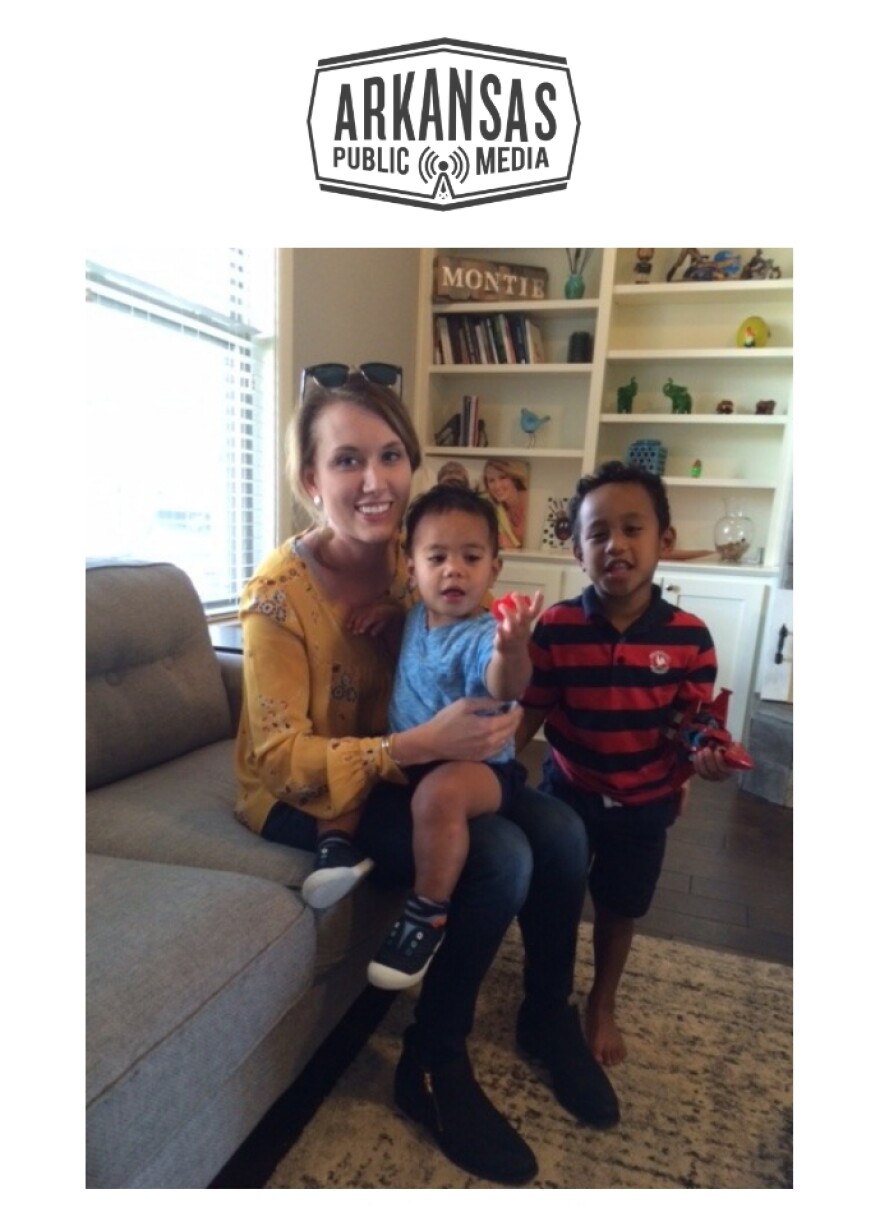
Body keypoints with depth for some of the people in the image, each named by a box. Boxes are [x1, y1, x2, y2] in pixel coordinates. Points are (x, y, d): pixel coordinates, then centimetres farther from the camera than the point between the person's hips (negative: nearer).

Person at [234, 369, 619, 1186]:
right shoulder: (279, 593, -22)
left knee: (561, 833, -9)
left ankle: (548, 1016, 18)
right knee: (500, 858, -25)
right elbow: (282, 757, -21)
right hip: (306, 795, -6)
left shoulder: (407, 560, -4)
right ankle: (430, 1070, 1)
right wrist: (421, 746, -34)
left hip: (398, 769, 6)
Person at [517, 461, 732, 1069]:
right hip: (567, 791, 0)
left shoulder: (690, 637, -16)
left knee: (620, 910, 21)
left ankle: (602, 1007, 49)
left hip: (643, 803, 1)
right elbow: (527, 716, -13)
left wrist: (706, 755, -27)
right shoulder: (554, 628, -18)